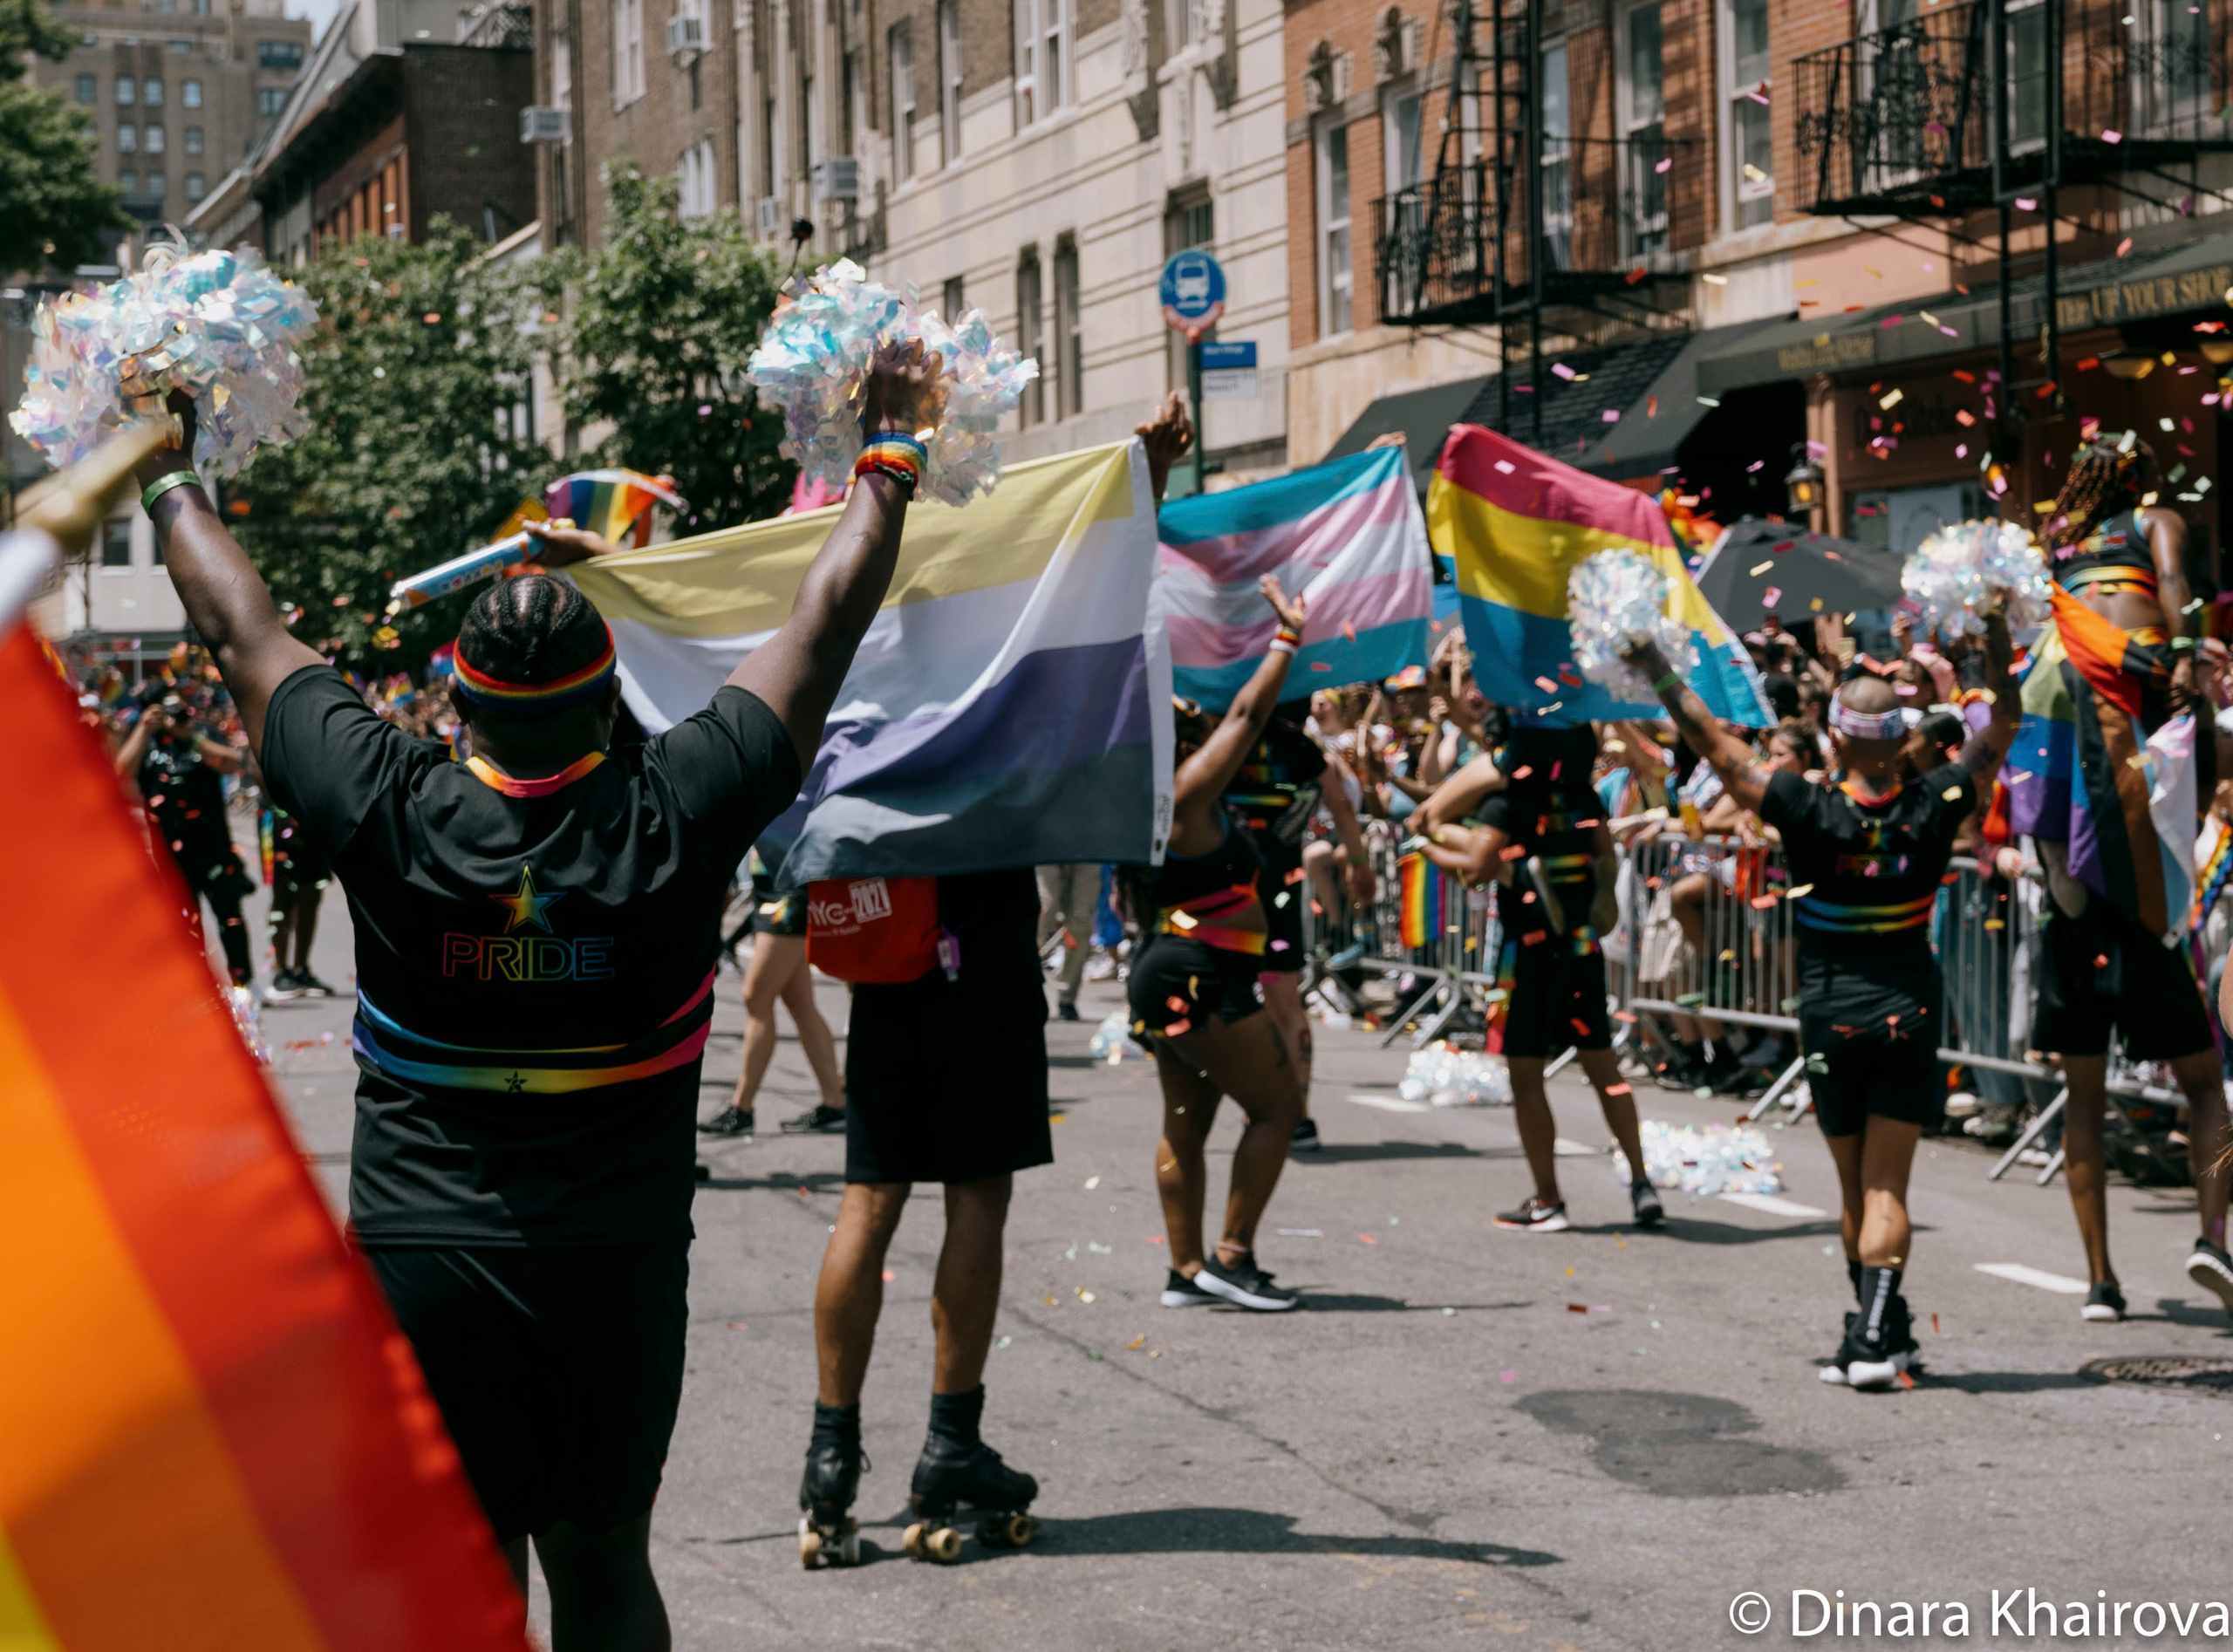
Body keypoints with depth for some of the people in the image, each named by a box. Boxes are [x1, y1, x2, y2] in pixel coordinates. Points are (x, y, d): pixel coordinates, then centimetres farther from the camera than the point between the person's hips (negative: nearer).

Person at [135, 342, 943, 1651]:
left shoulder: (391, 816, -10)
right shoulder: (676, 817, -10)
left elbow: (240, 628, 5)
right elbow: (830, 620, 1)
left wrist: (170, 474, 21)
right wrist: (891, 452, 14)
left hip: (421, 1265, -1)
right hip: (620, 1264, 1)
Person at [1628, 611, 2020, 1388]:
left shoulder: (1811, 814, -15)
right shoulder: (1932, 810, -9)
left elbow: (1715, 745, -11)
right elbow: (2001, 730, 2)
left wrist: (1656, 668, -5)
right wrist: (1998, 642, 1)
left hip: (1830, 1015, -1)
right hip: (1909, 1010, 1)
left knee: (1856, 1189, 12)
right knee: (1886, 1186, -2)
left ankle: (1882, 1332, 22)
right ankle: (1874, 1339, -15)